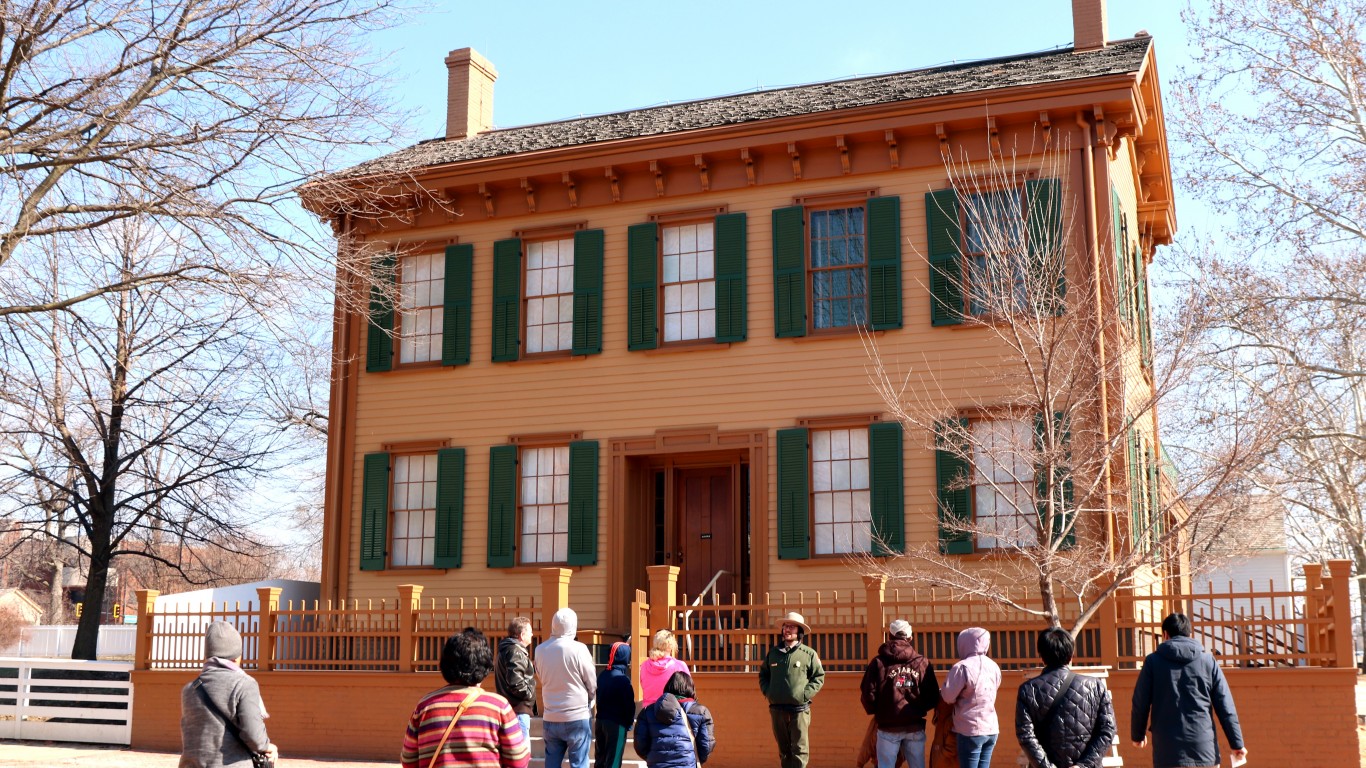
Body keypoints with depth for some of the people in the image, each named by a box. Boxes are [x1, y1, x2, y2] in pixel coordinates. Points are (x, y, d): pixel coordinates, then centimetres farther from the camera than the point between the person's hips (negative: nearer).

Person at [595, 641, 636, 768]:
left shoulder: (602, 675, 7)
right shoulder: (623, 679, -15)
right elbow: (629, 705, -12)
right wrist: (628, 723, 0)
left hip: (600, 721, 7)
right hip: (617, 723, -7)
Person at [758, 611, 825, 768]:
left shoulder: (809, 654, -1)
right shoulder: (773, 653, 9)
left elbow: (819, 677, 2)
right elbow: (763, 675, 19)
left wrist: (806, 694, -9)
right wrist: (767, 692, 4)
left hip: (799, 709, -4)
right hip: (777, 709, 4)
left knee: (799, 749, -6)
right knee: (784, 750, 11)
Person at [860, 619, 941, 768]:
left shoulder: (878, 662, -4)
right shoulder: (923, 662, 1)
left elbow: (868, 694, -7)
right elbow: (933, 697, 1)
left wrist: (876, 712, 14)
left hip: (888, 727, -2)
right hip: (915, 726, 2)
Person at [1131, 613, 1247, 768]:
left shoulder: (1153, 661, 2)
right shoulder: (1208, 660, 7)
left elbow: (1140, 704, 3)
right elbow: (1225, 707, 4)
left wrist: (1137, 735, 19)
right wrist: (1237, 744, 9)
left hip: (1168, 751, -2)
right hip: (1205, 749, 2)